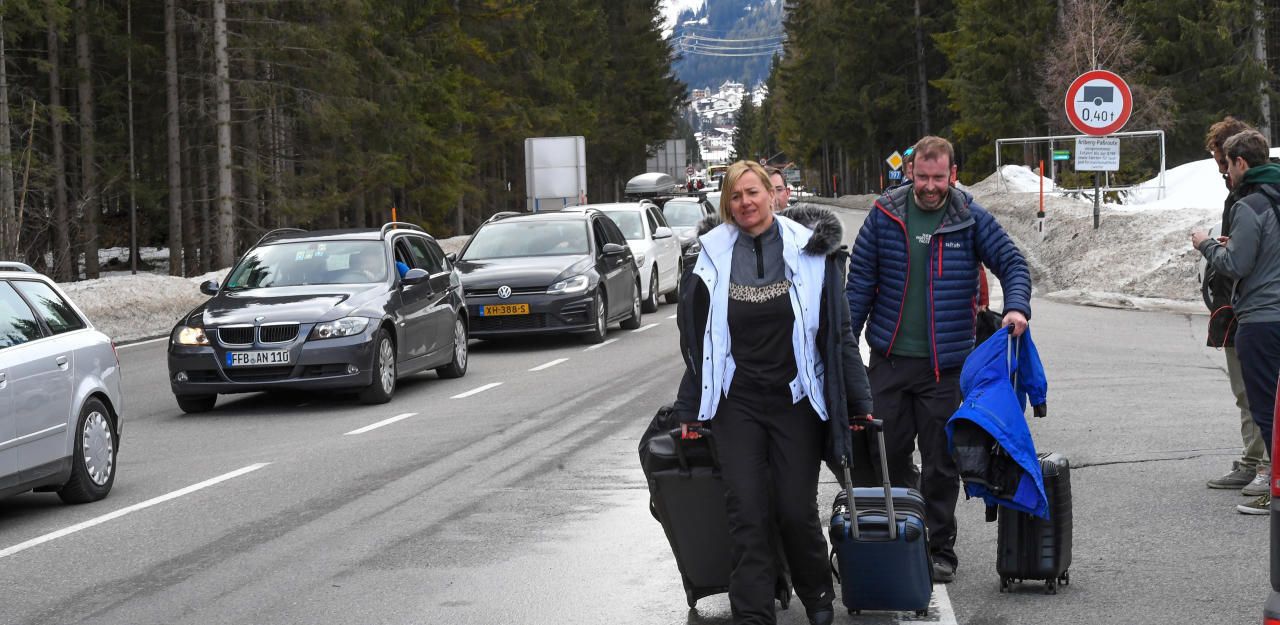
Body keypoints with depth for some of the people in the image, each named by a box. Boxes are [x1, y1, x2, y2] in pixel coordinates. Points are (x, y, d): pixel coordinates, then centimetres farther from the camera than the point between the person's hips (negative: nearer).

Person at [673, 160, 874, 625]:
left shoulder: (810, 251, -2)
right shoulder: (712, 257, 1)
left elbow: (839, 333, 2)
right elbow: (697, 342, 9)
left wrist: (859, 403, 4)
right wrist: (689, 411, 10)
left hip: (795, 402, -1)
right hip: (736, 404, 1)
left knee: (797, 511, 0)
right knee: (747, 514, -4)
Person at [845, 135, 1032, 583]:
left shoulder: (971, 219, -2)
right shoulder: (886, 215, 1)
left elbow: (1012, 262, 3)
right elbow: (861, 280, 5)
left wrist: (1016, 307, -17)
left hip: (945, 364, -1)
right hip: (889, 357, 2)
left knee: (940, 463, 4)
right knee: (887, 454, 7)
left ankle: (940, 549, 15)